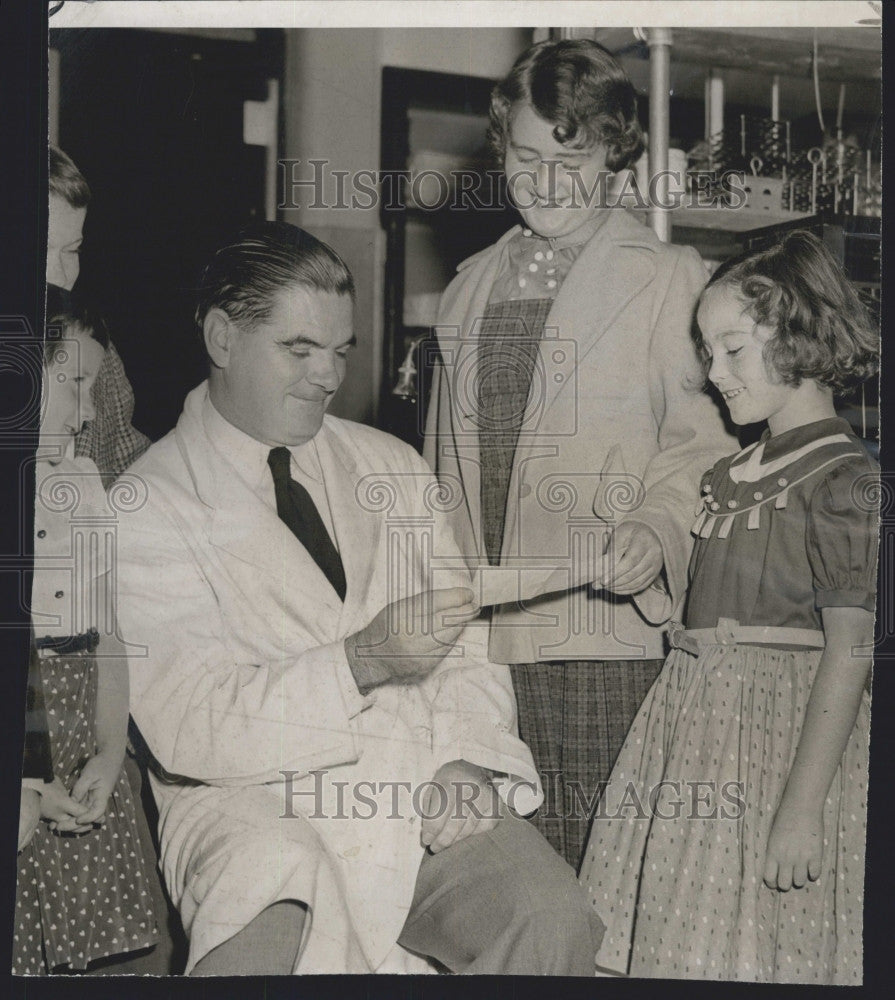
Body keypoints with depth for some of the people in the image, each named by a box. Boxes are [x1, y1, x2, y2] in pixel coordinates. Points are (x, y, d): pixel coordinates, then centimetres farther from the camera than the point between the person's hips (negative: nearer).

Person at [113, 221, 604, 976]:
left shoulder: (391, 467, 16)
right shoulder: (150, 508, -1)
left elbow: (464, 644, 13)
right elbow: (186, 729, -11)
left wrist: (464, 760, -7)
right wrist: (359, 661, -22)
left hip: (428, 794, 4)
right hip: (256, 807, -4)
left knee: (554, 921, -22)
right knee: (267, 940, -34)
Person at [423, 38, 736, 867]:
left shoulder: (668, 279, 3)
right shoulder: (469, 288, 20)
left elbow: (700, 441, -2)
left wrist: (657, 528, -21)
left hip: (603, 629, -4)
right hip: (481, 632, 5)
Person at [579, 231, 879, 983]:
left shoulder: (843, 479, -11)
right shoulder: (731, 475, 12)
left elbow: (851, 649, -15)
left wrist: (803, 805, -18)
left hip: (783, 729, -7)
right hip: (699, 720, 8)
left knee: (752, 956, -2)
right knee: (680, 948, 10)